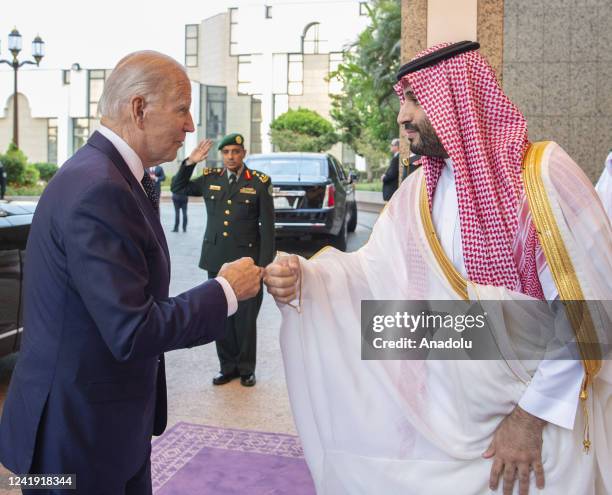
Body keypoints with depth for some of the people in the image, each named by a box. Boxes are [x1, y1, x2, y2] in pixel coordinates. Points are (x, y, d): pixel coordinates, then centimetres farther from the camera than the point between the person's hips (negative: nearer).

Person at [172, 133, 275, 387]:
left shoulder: (259, 182, -3)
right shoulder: (210, 179, 7)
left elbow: (267, 226, -3)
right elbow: (178, 188, 19)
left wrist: (264, 264, -7)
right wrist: (190, 162, 3)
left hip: (246, 260, -3)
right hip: (216, 259, 4)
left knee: (245, 318, 4)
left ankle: (246, 368, 20)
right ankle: (228, 365, 24)